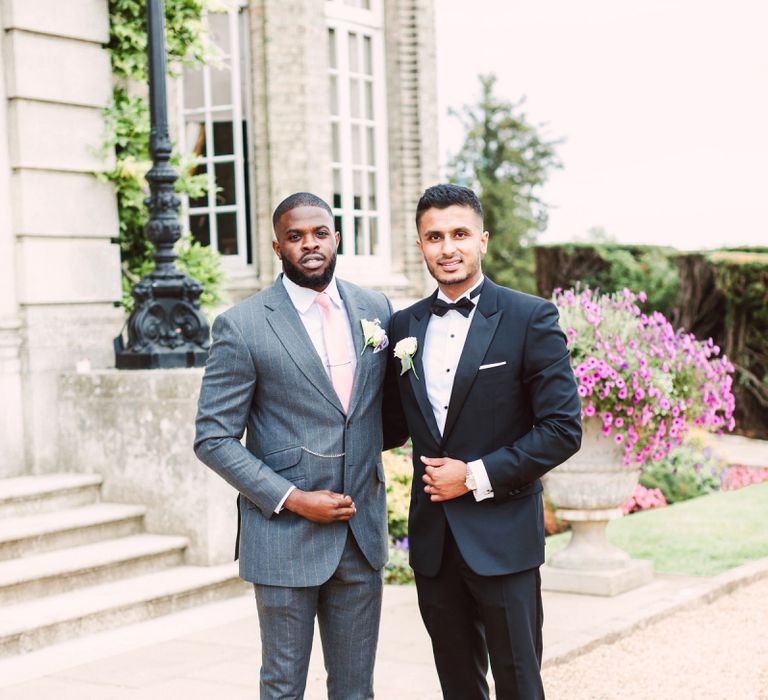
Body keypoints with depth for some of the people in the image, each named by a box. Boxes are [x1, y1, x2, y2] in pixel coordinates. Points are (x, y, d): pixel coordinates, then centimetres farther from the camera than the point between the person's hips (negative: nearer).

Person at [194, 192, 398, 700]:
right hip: (285, 537, -4)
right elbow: (213, 439, -8)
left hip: (362, 533, 4)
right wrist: (292, 499, -15)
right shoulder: (243, 326, -9)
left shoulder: (376, 309, 5)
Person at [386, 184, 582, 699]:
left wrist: (477, 476, -15)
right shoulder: (405, 326, 8)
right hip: (433, 537, 4)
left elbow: (563, 428, -11)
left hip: (502, 535, -4)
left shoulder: (530, 318, -7)